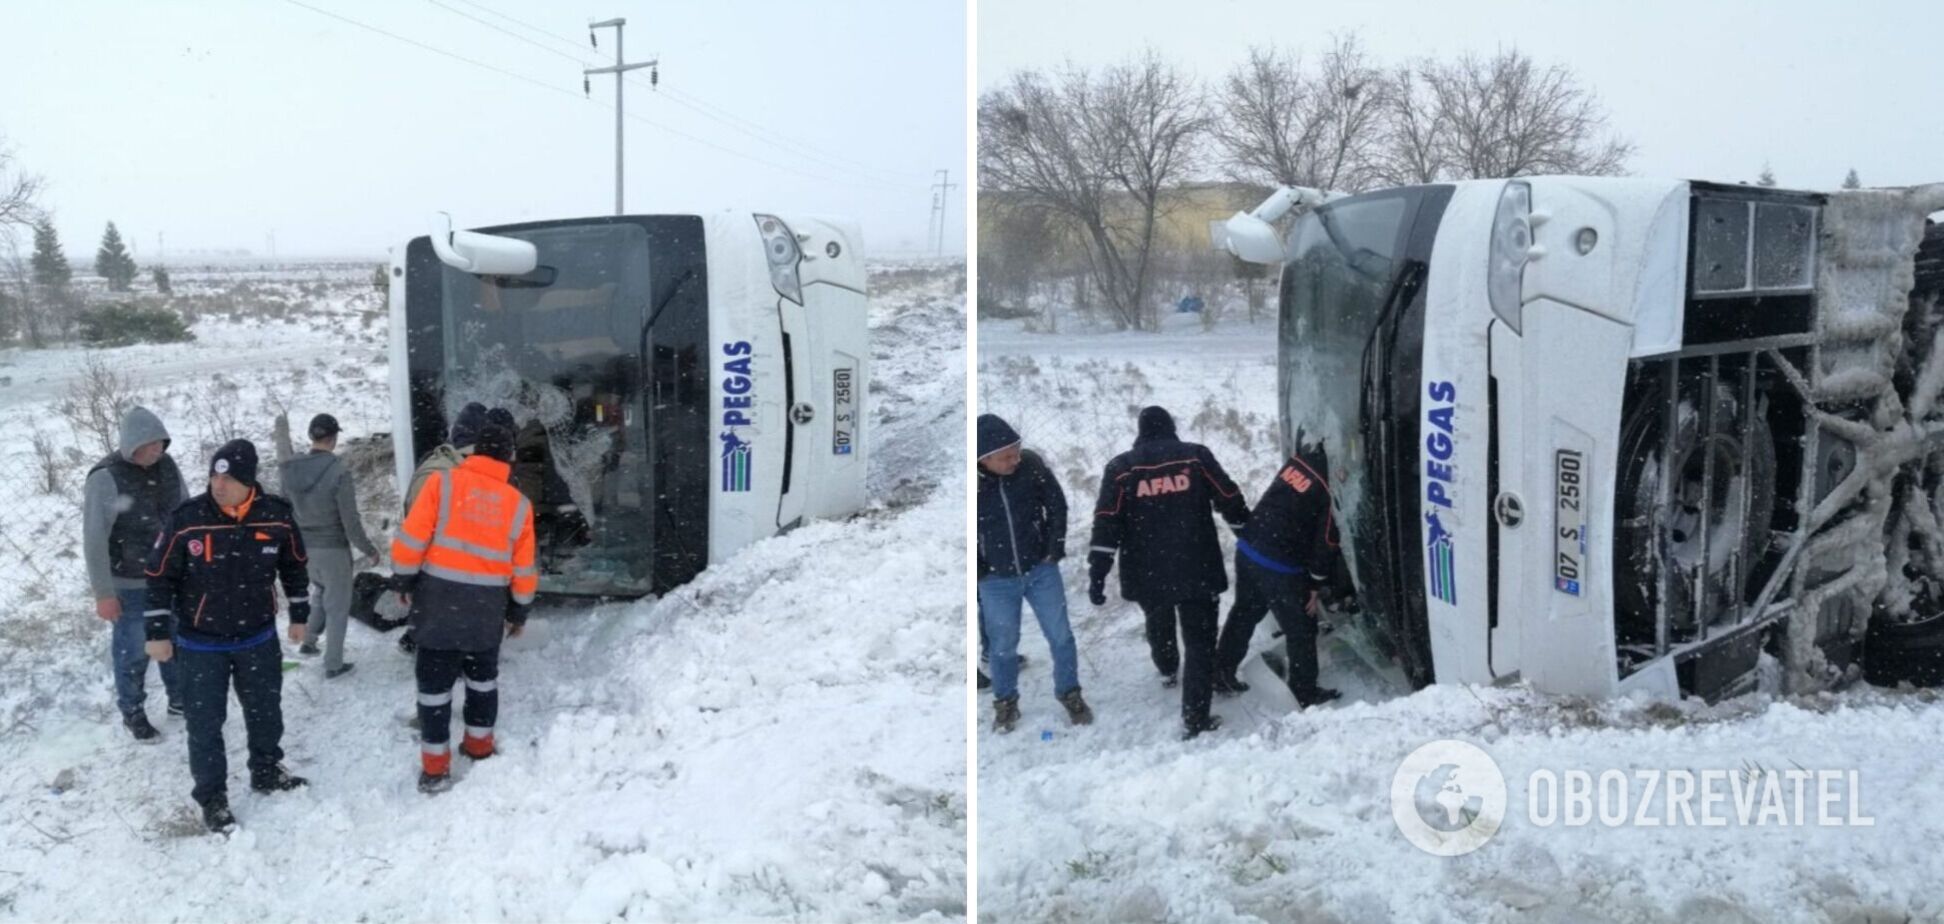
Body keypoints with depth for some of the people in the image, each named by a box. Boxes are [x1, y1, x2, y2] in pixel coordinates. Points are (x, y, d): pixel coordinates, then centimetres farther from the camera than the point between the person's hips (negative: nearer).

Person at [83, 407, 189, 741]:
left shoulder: (167, 466, -3)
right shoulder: (106, 478, -20)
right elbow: (94, 540, -17)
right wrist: (103, 594, -16)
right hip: (129, 584, -6)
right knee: (133, 650, 7)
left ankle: (179, 700, 38)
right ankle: (132, 713, 26)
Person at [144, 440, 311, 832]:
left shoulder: (277, 515, -11)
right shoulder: (186, 519, -19)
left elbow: (294, 567, 6)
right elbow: (159, 578, -8)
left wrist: (299, 615, 12)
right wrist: (158, 633, -6)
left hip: (259, 638, 3)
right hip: (200, 644, -3)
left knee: (266, 711, 18)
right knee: (205, 722, 4)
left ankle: (267, 772, 41)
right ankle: (212, 797, 20)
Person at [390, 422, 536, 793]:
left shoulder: (443, 482, -6)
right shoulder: (518, 504, 1)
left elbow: (412, 538, -9)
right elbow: (523, 569, 6)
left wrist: (404, 581, 5)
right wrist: (518, 611, 19)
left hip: (439, 599, -2)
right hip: (488, 606, 2)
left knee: (435, 681, 5)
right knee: (483, 676, 24)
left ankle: (435, 768, 8)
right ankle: (479, 745, 34)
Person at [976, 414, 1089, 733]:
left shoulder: (1031, 465, -17)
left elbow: (1057, 506, -1)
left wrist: (1055, 549, -3)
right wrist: (979, 575, -7)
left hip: (1041, 569, 1)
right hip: (996, 581, -1)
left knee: (1060, 636, 11)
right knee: (1003, 645, 12)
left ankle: (1070, 693, 33)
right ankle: (1005, 702, 35)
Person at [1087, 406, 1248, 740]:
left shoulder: (1120, 467, -1)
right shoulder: (1196, 456, -2)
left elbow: (1106, 525, -6)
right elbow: (1230, 501, 3)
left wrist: (1097, 575, -6)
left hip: (1147, 573, 2)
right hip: (1196, 569, -2)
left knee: (1158, 624, 30)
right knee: (1199, 642, 3)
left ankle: (1168, 670, 57)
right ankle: (1195, 719, -3)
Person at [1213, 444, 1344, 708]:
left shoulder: (1299, 458, 3)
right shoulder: (1333, 487, -14)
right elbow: (1326, 542, -9)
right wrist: (1316, 586, -1)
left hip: (1247, 549, 7)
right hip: (1280, 566, -7)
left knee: (1243, 614, 24)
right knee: (1301, 629, 10)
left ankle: (1221, 674, 36)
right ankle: (1307, 693, 23)